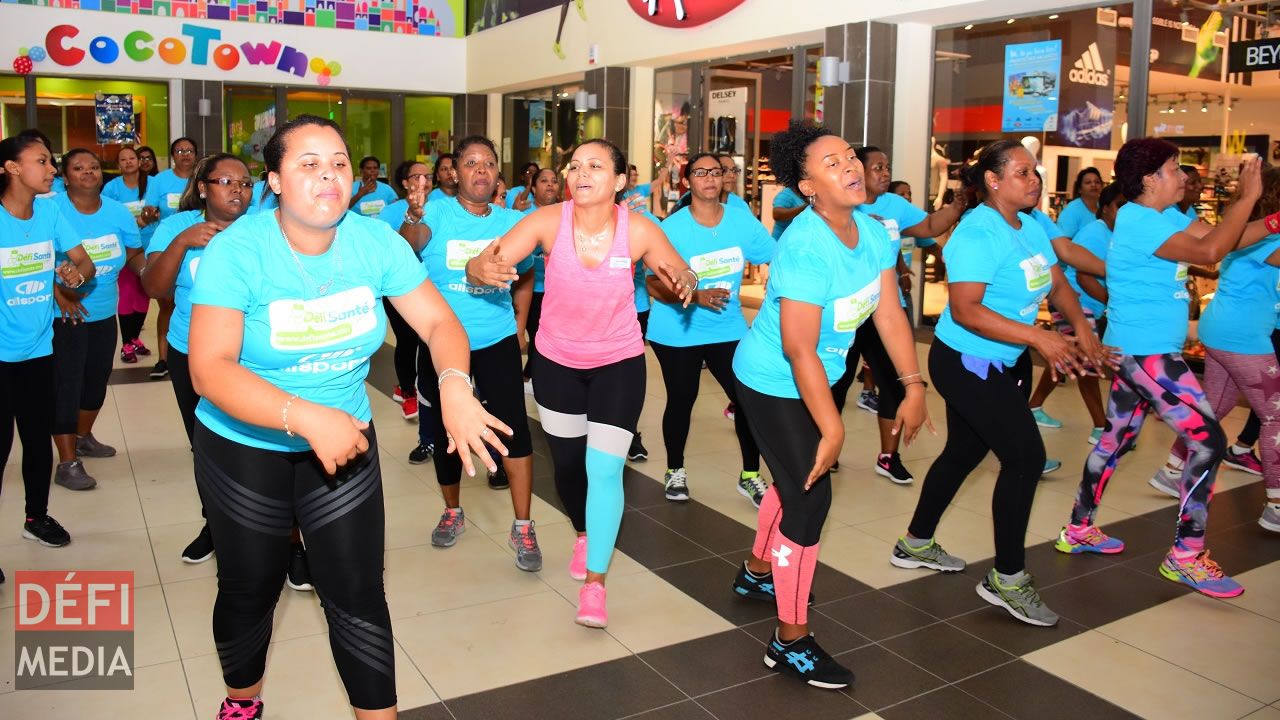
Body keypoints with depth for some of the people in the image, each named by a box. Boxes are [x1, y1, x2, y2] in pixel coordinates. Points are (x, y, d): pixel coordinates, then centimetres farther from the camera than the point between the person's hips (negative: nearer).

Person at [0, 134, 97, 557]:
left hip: (38, 347, 5)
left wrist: (78, 273, -20)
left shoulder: (49, 211, -3)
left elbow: (84, 261, 2)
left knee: (39, 437, 16)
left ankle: (36, 517, 34)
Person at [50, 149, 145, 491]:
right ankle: (67, 463, 3)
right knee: (66, 385, -4)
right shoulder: (51, 209, -15)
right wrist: (58, 292, -25)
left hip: (105, 313, 6)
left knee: (98, 379, 19)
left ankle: (83, 437, 41)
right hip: (66, 316, -6)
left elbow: (135, 256, 7)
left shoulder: (118, 212, 2)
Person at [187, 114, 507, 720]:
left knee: (358, 594, 1)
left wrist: (455, 385, -31)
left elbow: (437, 321, -9)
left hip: (344, 441, 2)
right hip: (244, 449, -1)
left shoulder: (376, 241, -11)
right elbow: (209, 370, -27)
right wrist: (306, 417, -40)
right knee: (250, 589, 16)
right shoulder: (237, 249, -20)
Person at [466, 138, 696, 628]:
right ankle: (584, 534, 47)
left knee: (604, 469, -10)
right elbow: (480, 266, -22)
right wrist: (484, 269, -47)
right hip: (556, 361, 2)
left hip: (619, 362, -2)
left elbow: (682, 276, -5)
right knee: (567, 462, 16)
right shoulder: (548, 221, -19)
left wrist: (685, 283, -31)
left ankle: (594, 584, 4)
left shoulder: (638, 229, -19)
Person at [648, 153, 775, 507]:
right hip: (677, 331, -2)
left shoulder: (742, 220, -4)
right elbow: (653, 285, -16)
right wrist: (695, 296, -30)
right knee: (681, 401, 9)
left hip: (728, 328, 2)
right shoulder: (672, 228, -13)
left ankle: (750, 475, 17)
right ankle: (675, 471, 32)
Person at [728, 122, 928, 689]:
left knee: (796, 478, 24)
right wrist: (832, 428, -28)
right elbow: (798, 349, -31)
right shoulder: (805, 246, -30)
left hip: (814, 378, 9)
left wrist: (914, 387, -7)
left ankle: (757, 571, 49)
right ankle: (791, 641, 6)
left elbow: (889, 313, -2)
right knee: (810, 493, -8)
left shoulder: (872, 232, -5)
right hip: (773, 383, -9)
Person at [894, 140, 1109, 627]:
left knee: (964, 452, 18)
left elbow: (1057, 282, 9)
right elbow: (964, 310, -29)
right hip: (966, 363, -9)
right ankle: (1007, 578, 6)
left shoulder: (1032, 227, 6)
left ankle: (916, 544, 36)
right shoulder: (977, 234, -21)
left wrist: (1080, 325, -10)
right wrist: (1038, 337, -32)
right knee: (1026, 457, -8)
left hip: (1007, 363, 9)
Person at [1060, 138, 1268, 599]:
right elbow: (1209, 252, -27)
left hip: (1139, 351, 10)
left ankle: (1079, 529, 28)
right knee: (1209, 441, -8)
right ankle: (1185, 557, 0)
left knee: (1117, 439, 16)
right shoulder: (1137, 221, -18)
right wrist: (1247, 197, -19)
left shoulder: (1166, 216, 12)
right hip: (1146, 352, -10)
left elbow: (1225, 240, 10)